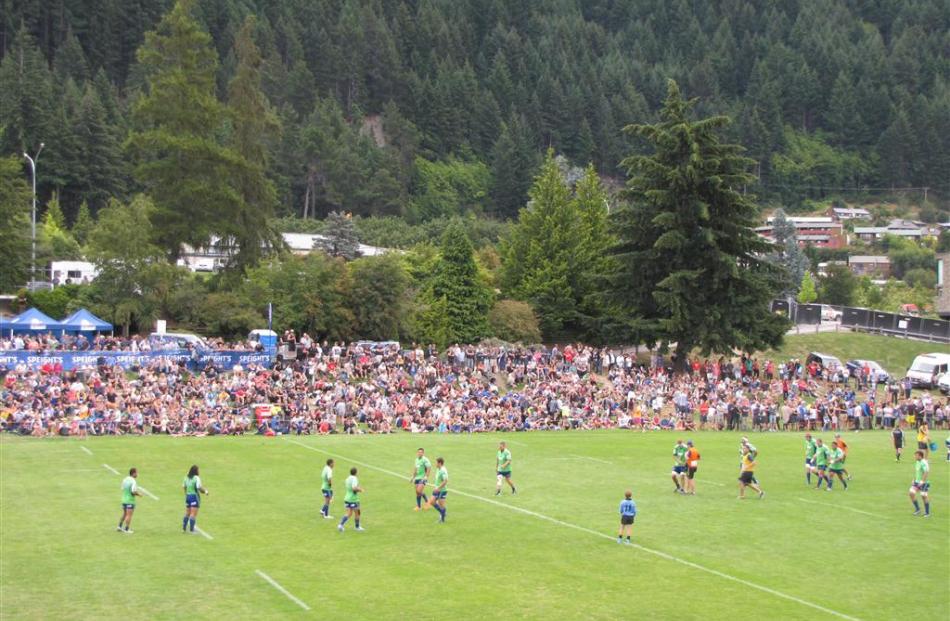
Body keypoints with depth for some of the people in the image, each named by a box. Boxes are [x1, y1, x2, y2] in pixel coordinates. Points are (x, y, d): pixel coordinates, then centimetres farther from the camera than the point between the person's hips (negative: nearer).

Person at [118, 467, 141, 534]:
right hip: (130, 501, -8)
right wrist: (139, 494, -4)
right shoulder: (133, 481, -18)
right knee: (129, 515, -1)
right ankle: (127, 529, 2)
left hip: (124, 499, 8)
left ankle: (119, 526, 24)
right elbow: (133, 491, -23)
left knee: (124, 514, 21)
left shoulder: (125, 480, 6)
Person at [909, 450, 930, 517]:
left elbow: (926, 472, -26)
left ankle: (927, 513, 12)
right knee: (912, 493, -4)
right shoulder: (917, 462, 9)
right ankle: (917, 509, 10)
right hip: (917, 482, 8)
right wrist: (914, 479, 17)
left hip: (924, 483, -8)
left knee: (924, 496, -2)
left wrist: (922, 481, -27)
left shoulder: (924, 463, -19)